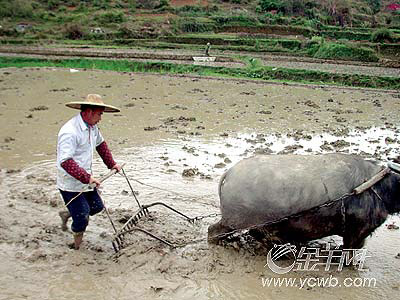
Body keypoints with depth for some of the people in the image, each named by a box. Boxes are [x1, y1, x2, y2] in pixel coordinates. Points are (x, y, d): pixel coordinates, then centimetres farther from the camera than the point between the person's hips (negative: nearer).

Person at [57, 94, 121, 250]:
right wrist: (87, 177, -40)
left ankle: (67, 214, 36)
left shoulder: (92, 127, 4)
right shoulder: (70, 132, -27)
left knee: (97, 207, 14)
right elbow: (66, 162, -35)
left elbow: (101, 144, 23)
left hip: (86, 181, 9)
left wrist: (111, 163, 21)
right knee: (82, 218, -2)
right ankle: (77, 247, 24)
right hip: (71, 185, -9)